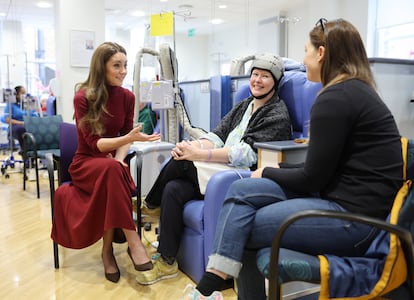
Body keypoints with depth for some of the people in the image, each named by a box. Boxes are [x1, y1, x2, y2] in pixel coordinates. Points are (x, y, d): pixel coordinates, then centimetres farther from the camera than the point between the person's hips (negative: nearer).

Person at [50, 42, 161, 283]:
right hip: (86, 162, -3)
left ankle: (108, 249, -22)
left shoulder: (127, 97, 1)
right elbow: (94, 143, -19)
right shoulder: (83, 98, -13)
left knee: (115, 168, -34)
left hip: (112, 163, 4)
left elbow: (124, 138, 3)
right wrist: (130, 138, -33)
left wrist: (119, 160, -19)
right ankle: (132, 241, -34)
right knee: (110, 169, -37)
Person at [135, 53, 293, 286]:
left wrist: (199, 154, -23)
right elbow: (218, 135, 9)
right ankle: (167, 263, -8)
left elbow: (247, 153, -18)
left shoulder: (278, 115, -6)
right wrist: (193, 145, -14)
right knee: (173, 189, -17)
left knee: (181, 163, -20)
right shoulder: (244, 105, 19)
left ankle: (150, 204, 8)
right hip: (221, 170, 7)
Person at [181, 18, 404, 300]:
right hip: (347, 198, 9)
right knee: (241, 189, 0)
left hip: (355, 216, -9)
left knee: (241, 231, -5)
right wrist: (278, 171, 11)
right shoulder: (356, 90, 15)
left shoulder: (336, 97, -16)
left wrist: (268, 173, 3)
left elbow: (313, 178, -14)